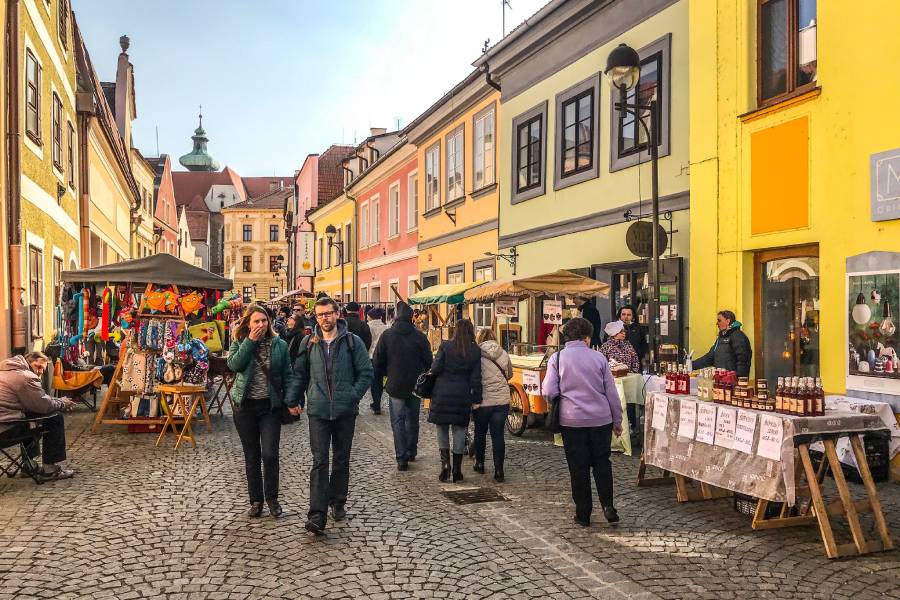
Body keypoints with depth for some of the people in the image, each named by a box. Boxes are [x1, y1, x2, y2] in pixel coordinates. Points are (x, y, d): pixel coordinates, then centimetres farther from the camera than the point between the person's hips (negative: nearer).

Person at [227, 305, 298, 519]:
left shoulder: (279, 345, 0)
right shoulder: (239, 343, 1)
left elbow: (288, 375, 2)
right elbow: (234, 365, -18)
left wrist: (291, 402, -7)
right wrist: (251, 341, -19)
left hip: (271, 406, -1)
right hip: (245, 406, 1)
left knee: (270, 454, -6)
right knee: (252, 456, 9)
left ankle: (272, 499, 12)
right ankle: (256, 500, 21)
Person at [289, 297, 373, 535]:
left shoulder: (352, 342, -1)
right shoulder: (308, 343, 5)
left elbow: (366, 373, 0)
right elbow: (300, 375, 13)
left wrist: (352, 396, -10)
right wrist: (294, 400, 6)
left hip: (345, 411, 0)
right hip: (318, 411, 0)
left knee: (342, 460, 13)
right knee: (319, 462, -6)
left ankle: (337, 503, 29)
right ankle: (317, 515, -9)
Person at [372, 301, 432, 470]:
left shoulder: (387, 335, -6)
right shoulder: (419, 336, -6)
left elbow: (377, 362, -2)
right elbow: (429, 362, -2)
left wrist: (382, 376, 15)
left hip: (395, 385, -1)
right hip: (415, 385, 2)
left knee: (398, 421, 3)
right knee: (412, 419, 17)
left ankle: (401, 457, -3)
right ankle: (411, 452, 26)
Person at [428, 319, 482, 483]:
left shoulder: (445, 346, -6)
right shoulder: (476, 351, -1)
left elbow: (435, 369, -8)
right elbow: (476, 378, -1)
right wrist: (477, 399, 4)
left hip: (442, 394, -1)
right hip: (463, 396, 1)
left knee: (442, 428, 12)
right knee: (459, 430, 9)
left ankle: (445, 462, -3)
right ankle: (457, 469, 12)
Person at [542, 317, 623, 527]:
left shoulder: (557, 358, -4)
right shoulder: (598, 358, 1)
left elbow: (548, 392, -8)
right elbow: (611, 392, 5)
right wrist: (617, 420, 14)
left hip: (571, 420, -1)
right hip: (601, 419, 1)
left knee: (578, 468, 7)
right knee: (602, 463, 16)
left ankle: (583, 514, 14)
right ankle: (608, 505, 6)